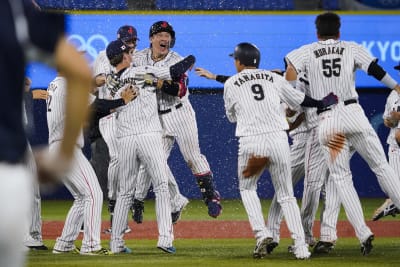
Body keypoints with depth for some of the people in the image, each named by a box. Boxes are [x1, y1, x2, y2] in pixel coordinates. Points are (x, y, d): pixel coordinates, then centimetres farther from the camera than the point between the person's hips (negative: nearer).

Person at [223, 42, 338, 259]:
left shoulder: (231, 84, 10)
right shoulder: (274, 78, 14)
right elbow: (299, 100, 20)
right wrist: (322, 103, 37)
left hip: (250, 142, -2)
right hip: (278, 139, 2)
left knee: (247, 188, 21)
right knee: (286, 195, 11)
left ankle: (261, 233, 0)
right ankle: (300, 246, -1)